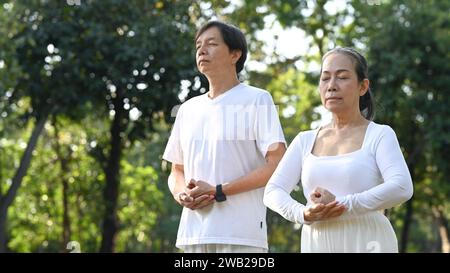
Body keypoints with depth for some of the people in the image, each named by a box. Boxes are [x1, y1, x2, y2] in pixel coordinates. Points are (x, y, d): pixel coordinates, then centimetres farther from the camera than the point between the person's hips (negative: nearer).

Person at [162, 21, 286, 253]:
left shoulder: (257, 100, 1)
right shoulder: (188, 109, 19)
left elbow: (277, 165, -8)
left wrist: (218, 191, -13)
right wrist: (181, 195, -1)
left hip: (240, 236, -6)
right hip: (192, 233, 6)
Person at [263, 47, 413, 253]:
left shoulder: (379, 135, 3)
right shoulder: (305, 141, 15)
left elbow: (401, 188, -14)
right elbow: (273, 191, 6)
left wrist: (342, 205, -20)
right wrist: (303, 213, -15)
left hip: (366, 244, -4)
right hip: (317, 244, 4)